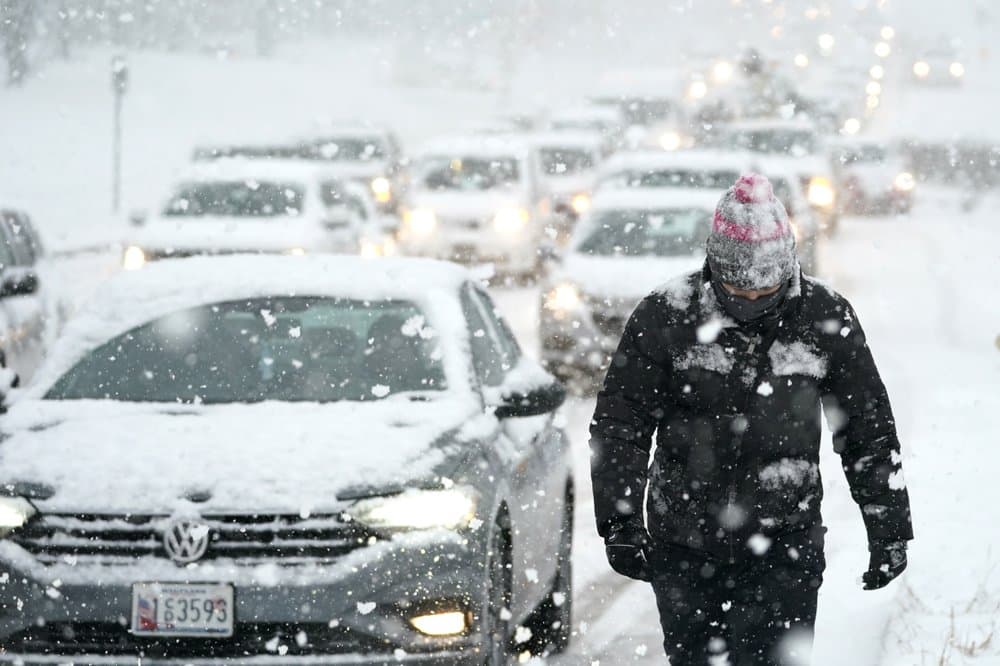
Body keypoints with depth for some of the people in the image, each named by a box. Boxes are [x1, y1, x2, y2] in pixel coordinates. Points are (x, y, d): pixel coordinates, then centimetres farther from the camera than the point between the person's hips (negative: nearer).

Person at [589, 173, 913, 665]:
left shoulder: (825, 318, -3)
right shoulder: (664, 318, -8)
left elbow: (868, 432, 6)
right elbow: (619, 426, -2)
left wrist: (889, 530, 6)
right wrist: (619, 522, -8)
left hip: (785, 550, -1)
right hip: (683, 550, 1)